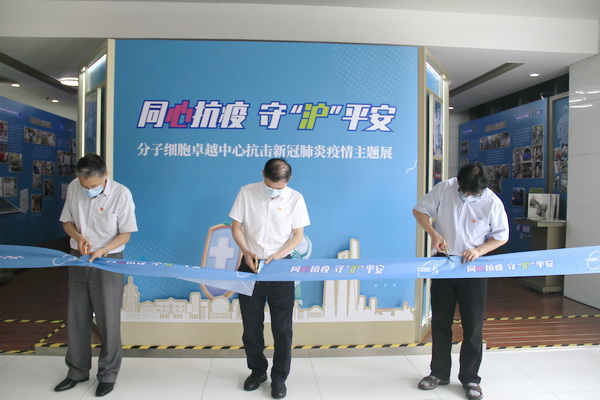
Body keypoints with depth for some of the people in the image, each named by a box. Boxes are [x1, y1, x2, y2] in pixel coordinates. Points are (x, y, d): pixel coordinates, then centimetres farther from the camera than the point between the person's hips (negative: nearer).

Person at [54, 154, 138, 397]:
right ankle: (77, 370, 33)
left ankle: (108, 374, 21)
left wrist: (103, 249, -25)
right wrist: (78, 236, -14)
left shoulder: (121, 194, -17)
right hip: (78, 259, 5)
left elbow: (126, 234, -10)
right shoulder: (73, 188, -5)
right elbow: (67, 221, 7)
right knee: (76, 317, 14)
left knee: (108, 320, 3)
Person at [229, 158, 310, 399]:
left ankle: (279, 377, 22)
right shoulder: (246, 192, -6)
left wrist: (277, 255, -19)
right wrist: (246, 251, -18)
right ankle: (257, 370, 33)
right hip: (251, 264, 1)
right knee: (251, 324, 12)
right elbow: (236, 226, -1)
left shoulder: (295, 199, -7)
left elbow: (298, 235, -3)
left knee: (282, 327, 4)